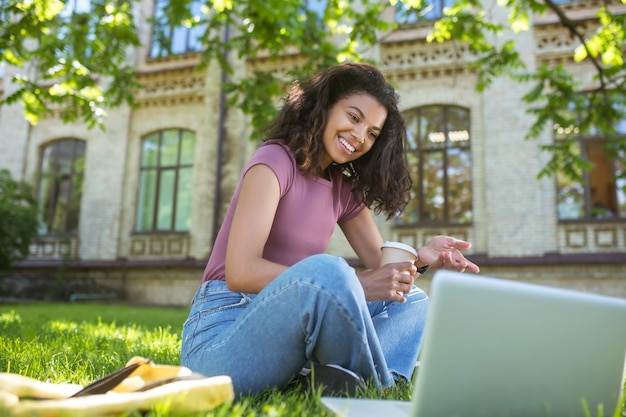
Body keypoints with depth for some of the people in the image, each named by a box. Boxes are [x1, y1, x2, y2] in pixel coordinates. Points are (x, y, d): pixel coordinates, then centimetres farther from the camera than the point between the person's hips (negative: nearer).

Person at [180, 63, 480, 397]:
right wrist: (354, 285, -26)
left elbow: (381, 262, 9)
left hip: (284, 327, 8)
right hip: (222, 336, -8)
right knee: (327, 270, -34)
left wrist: (419, 257, -13)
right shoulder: (274, 160, -11)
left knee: (411, 300, 3)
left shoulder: (344, 190, 12)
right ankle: (376, 389, -11)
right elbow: (241, 272, -23)